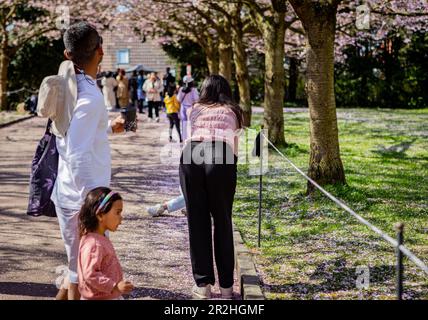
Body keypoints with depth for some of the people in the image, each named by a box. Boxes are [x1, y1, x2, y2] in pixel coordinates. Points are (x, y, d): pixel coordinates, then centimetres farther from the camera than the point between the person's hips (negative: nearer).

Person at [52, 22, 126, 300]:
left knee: (79, 270, 22)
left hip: (68, 194, 9)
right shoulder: (90, 97, -20)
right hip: (82, 201, -9)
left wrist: (109, 128, 34)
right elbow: (78, 156, -26)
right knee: (82, 277, 2)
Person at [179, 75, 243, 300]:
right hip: (221, 159, -1)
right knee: (223, 223, 10)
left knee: (197, 222, 9)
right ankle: (226, 286, 14)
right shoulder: (232, 112, 26)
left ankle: (203, 285, 13)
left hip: (191, 156, 1)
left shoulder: (195, 110, 28)